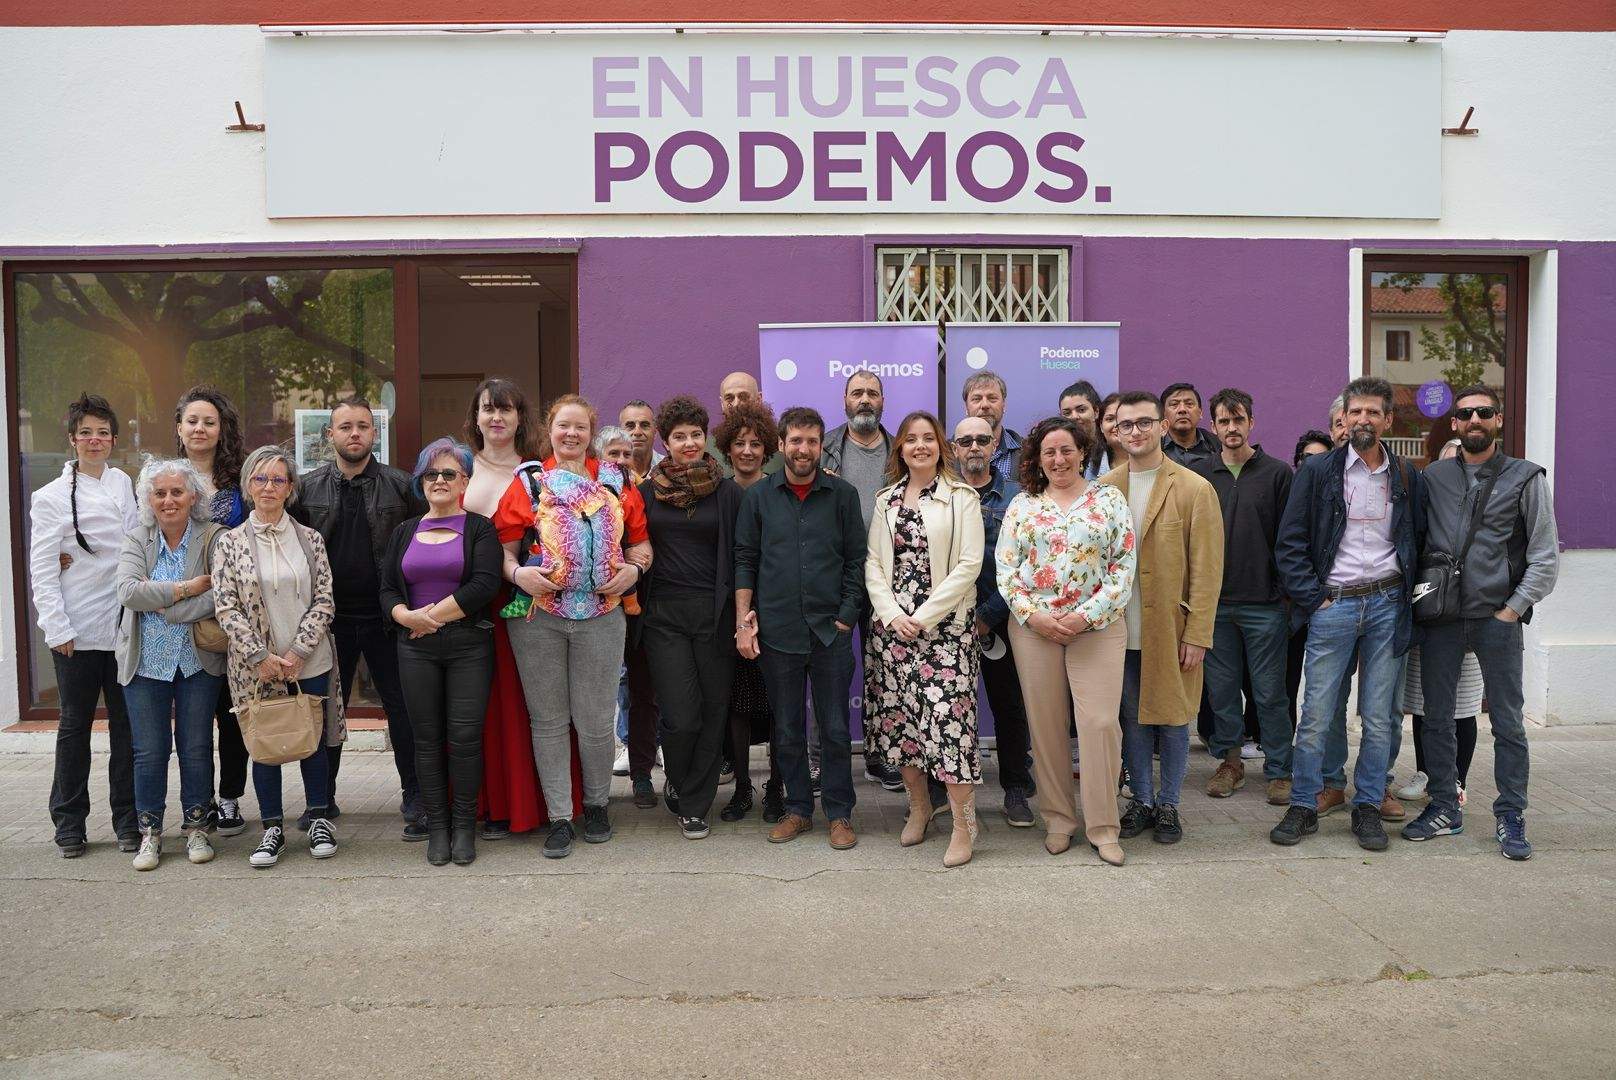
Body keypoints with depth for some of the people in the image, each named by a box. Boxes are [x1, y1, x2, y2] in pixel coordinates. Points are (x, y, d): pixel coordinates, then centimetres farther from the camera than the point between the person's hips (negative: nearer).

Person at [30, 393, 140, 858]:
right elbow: (42, 571, -4)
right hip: (77, 632, -3)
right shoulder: (51, 497, -2)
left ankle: (128, 820, 16)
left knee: (126, 723, 7)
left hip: (124, 625, 3)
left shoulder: (124, 484, 10)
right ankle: (69, 823, 18)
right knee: (75, 724, 7)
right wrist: (57, 627, -10)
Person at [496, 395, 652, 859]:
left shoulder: (615, 482, 10)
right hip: (537, 616, 0)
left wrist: (634, 567, -7)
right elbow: (504, 545, 3)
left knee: (596, 720, 5)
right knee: (548, 720, 6)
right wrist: (517, 572, -17)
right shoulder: (527, 481, 5)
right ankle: (559, 818, 15)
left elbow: (640, 541, 13)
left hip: (600, 615, 1)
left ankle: (596, 804, 26)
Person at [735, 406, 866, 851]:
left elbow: (856, 560, 3)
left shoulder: (843, 495, 3)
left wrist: (845, 617, -4)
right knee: (787, 730, 10)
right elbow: (745, 560, 5)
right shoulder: (758, 496, 5)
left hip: (831, 630, -1)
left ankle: (839, 813, 17)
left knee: (835, 728, 5)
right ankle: (798, 809, 24)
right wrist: (744, 621, -1)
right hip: (777, 631, 1)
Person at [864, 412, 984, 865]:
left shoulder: (962, 497, -2)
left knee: (947, 716, -10)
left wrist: (923, 617, -12)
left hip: (945, 625, -4)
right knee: (898, 714, 8)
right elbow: (873, 563, 9)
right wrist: (892, 615, -7)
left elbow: (969, 565, -8)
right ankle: (918, 806, 26)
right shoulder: (886, 500, 13)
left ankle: (964, 822, 1)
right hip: (892, 624, 5)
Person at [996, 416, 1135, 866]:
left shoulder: (1109, 500, 4)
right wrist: (1031, 614, -9)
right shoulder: (1022, 505, 9)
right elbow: (1004, 567, 4)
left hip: (1097, 626, -1)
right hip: (1033, 626, 2)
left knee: (1101, 722, -6)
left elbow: (1124, 567, -1)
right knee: (1045, 724, 5)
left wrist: (1087, 615, -11)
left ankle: (1102, 826, 7)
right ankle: (1058, 819, 18)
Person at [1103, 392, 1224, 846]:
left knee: (1173, 718, 6)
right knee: (1133, 718, 11)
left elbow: (1206, 569, -6)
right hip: (1120, 629, 3)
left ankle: (1168, 805, 23)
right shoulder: (1103, 487, 5)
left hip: (1171, 627, -3)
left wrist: (1197, 634, -10)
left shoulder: (1194, 489, -4)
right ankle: (1141, 800, 26)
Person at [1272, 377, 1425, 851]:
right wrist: (1312, 598, -6)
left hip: (1386, 604, 2)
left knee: (1380, 719, 6)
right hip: (1332, 604, -2)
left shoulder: (1407, 477, 9)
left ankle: (1367, 807, 19)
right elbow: (1289, 542, 0)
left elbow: (1420, 541, 15)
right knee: (1315, 716, -1)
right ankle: (1303, 807, 11)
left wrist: (1408, 593, 4)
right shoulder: (1318, 470, 1)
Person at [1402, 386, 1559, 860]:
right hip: (1441, 617, 2)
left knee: (1507, 721, 3)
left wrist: (1513, 609, -6)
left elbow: (1545, 555, 0)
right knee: (1437, 718, 7)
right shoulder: (1433, 478, 8)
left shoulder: (1525, 478, 2)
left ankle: (1510, 817, 14)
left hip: (1498, 619, -2)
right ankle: (1444, 808, 19)